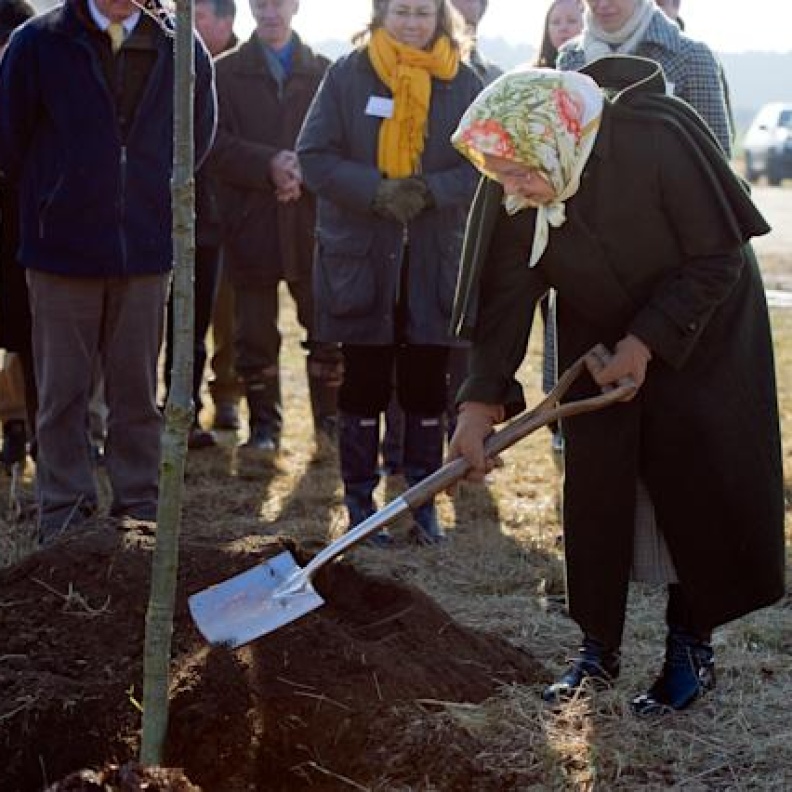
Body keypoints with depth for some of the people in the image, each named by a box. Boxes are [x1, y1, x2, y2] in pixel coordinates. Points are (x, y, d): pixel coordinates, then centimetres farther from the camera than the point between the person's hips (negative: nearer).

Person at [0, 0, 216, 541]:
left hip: (146, 249, 1)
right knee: (63, 391, 5)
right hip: (63, 249, -1)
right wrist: (50, 202, 10)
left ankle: (141, 509, 18)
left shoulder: (180, 50, 0)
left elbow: (198, 137, 14)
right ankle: (65, 513, 14)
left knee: (138, 390, 9)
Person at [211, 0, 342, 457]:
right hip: (250, 221, 0)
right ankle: (265, 424, 16)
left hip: (311, 218, 0)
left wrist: (305, 171, -14)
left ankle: (331, 419, 12)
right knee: (256, 334, 6)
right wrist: (269, 165, -16)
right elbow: (216, 143, -2)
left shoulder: (324, 72, 9)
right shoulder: (226, 72, 7)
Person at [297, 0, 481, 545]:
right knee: (364, 383, 6)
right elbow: (315, 156, -6)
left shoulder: (463, 84, 2)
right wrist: (376, 192, -19)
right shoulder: (348, 75, -1)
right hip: (360, 258, -1)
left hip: (435, 260, 1)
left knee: (427, 386, 7)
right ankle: (360, 503, 15)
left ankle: (424, 501, 18)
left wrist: (431, 190, -18)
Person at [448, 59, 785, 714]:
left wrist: (648, 341, -25)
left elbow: (717, 259, -24)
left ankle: (693, 646, 9)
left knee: (697, 484, -4)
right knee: (595, 487, 0)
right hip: (598, 336, 4)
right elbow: (505, 295, -15)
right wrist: (481, 402, -21)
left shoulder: (659, 137, -33)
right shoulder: (511, 193, -20)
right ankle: (599, 648, 12)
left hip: (700, 333, -3)